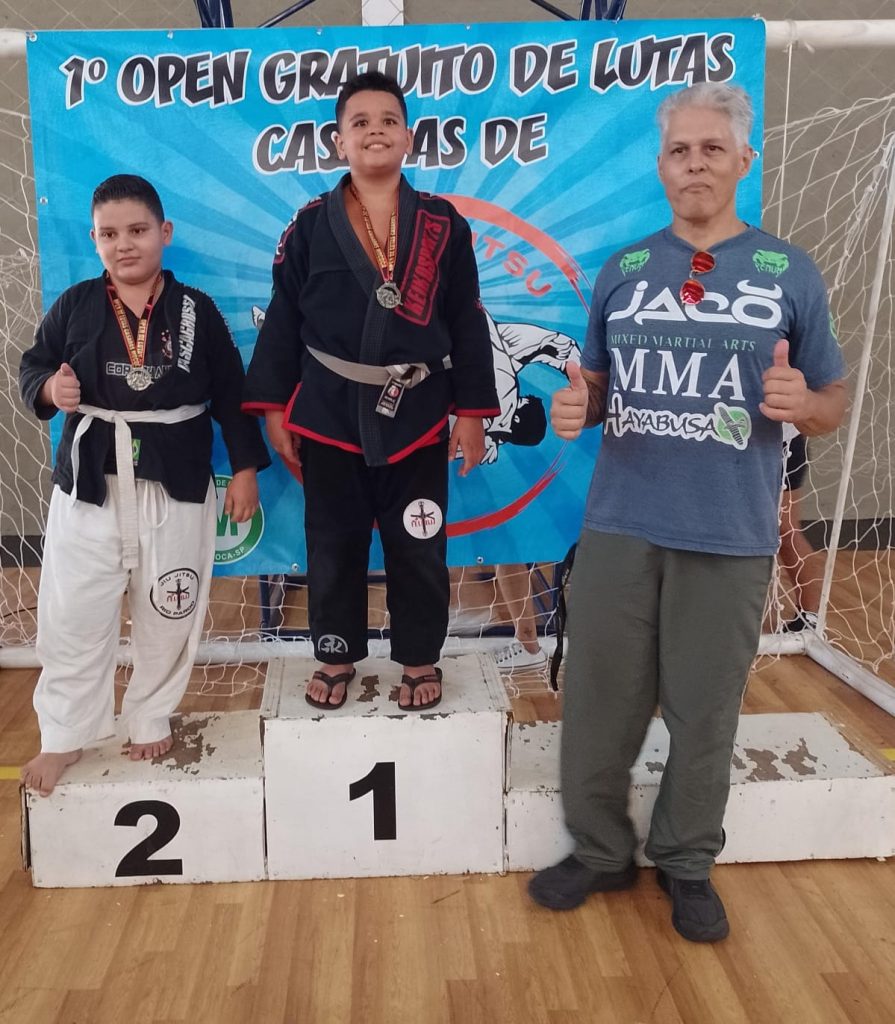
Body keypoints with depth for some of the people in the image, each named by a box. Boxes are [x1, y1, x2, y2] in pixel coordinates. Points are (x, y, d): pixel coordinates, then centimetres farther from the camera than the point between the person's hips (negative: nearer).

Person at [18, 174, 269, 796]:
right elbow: (32, 368, 9)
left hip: (176, 485, 0)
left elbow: (231, 394, 3)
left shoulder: (197, 310, 0)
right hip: (88, 481, 1)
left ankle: (151, 722, 30)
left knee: (169, 614, 9)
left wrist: (245, 468, 1)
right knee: (74, 615, 4)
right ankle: (64, 736, 23)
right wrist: (50, 389, -15)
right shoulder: (75, 305, 1)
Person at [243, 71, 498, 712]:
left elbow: (467, 323, 2)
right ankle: (337, 658, 29)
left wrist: (472, 410, -2)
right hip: (329, 415, 1)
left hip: (417, 416, 0)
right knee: (334, 546, 10)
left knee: (417, 549, 8)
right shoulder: (311, 226, 2)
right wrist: (273, 406, 0)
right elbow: (283, 319, 3)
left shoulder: (443, 226, 2)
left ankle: (420, 659, 27)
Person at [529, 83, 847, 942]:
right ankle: (600, 851, 32)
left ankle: (687, 863, 33)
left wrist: (801, 403, -19)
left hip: (731, 536, -2)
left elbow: (834, 405, 4)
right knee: (599, 703, 10)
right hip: (619, 526, 2)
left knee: (704, 711, 10)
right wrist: (575, 406, -9)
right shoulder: (622, 271, 7)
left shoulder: (790, 274, 0)